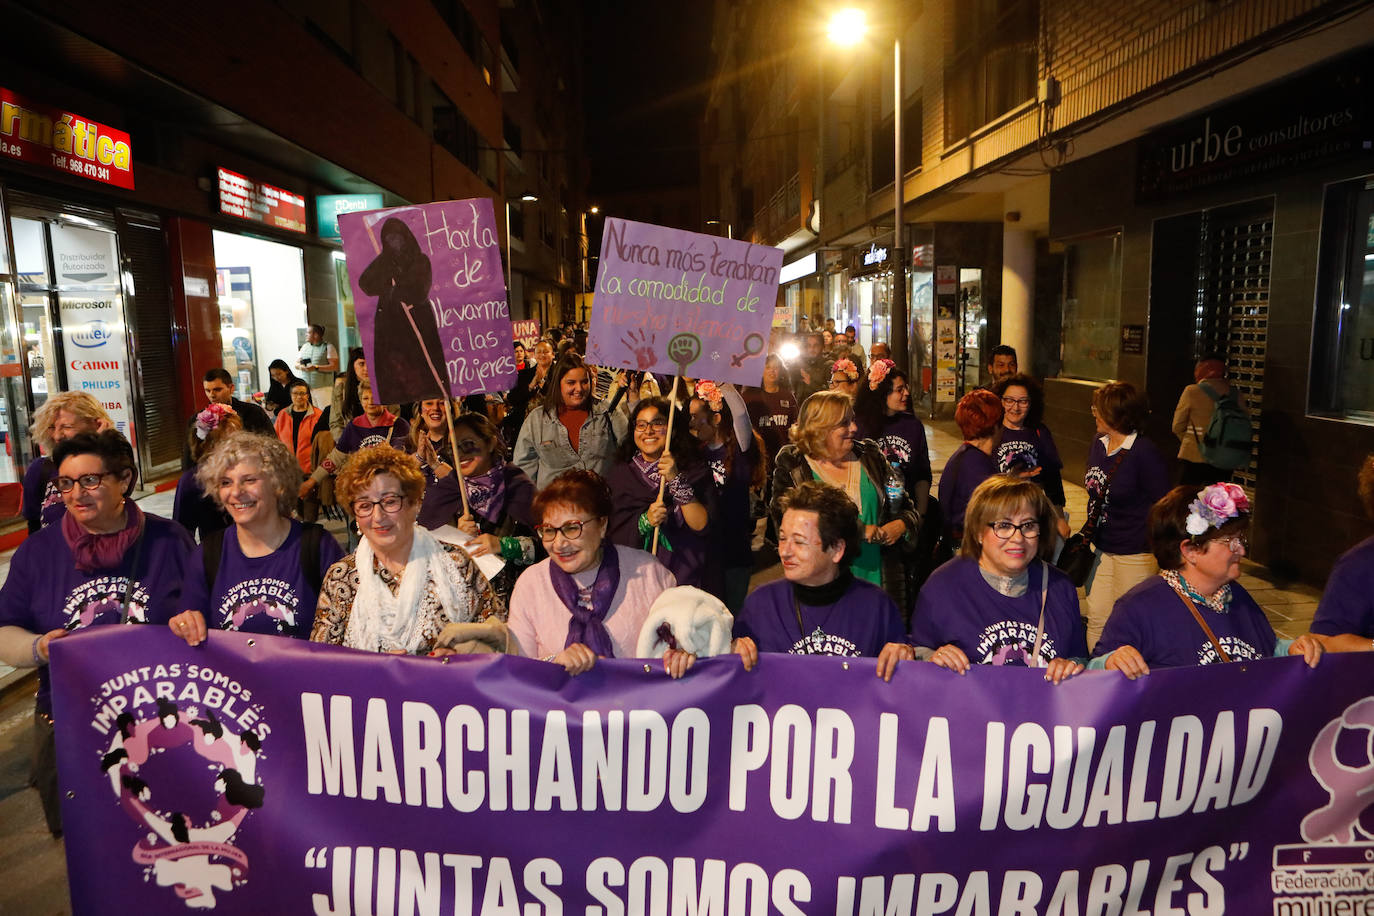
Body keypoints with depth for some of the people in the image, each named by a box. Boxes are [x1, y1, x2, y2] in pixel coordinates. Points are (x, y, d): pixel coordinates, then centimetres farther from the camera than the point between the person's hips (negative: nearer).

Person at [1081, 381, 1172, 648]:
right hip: (1100, 549, 7)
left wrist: (1158, 555, -14)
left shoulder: (1145, 453, -17)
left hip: (1135, 555, -7)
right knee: (1096, 617, 10)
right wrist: (1089, 534, 19)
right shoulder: (1099, 444, 6)